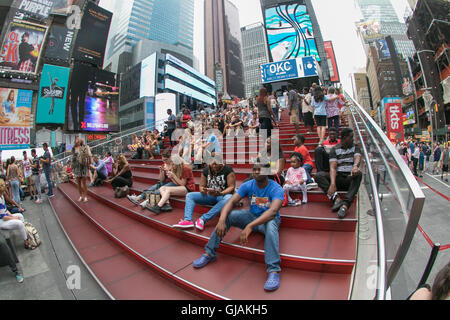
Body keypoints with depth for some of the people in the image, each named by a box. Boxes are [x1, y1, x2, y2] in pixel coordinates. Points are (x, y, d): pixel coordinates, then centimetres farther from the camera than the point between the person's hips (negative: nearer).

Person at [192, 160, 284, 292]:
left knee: (270, 226, -40)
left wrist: (250, 226, -50)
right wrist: (222, 220, -36)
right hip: (252, 216, 4)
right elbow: (231, 202, -16)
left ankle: (274, 271, -37)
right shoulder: (248, 185, -8)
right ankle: (210, 253, -8)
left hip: (269, 219, -4)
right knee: (226, 215, -18)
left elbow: (273, 211, -38)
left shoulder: (276, 189, -21)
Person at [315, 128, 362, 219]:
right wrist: (333, 183, -26)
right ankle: (336, 198, -40)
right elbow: (332, 167, -8)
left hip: (350, 178, 0)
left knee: (358, 174, -34)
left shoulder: (355, 147, 11)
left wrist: (355, 166, -40)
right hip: (338, 177, 0)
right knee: (319, 175, -24)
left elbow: (357, 158, -13)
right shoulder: (335, 149, 6)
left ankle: (345, 204, -45)